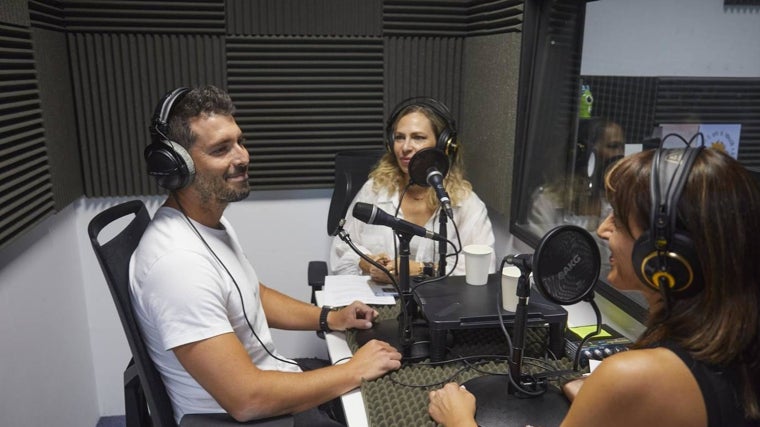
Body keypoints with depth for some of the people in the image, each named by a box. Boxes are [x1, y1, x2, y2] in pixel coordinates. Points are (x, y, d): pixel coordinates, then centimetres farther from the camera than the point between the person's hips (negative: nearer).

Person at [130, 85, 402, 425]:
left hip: (269, 385, 9)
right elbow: (247, 400, -31)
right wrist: (355, 371, -22)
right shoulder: (178, 261, -31)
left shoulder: (212, 221, 1)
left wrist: (330, 318, 3)